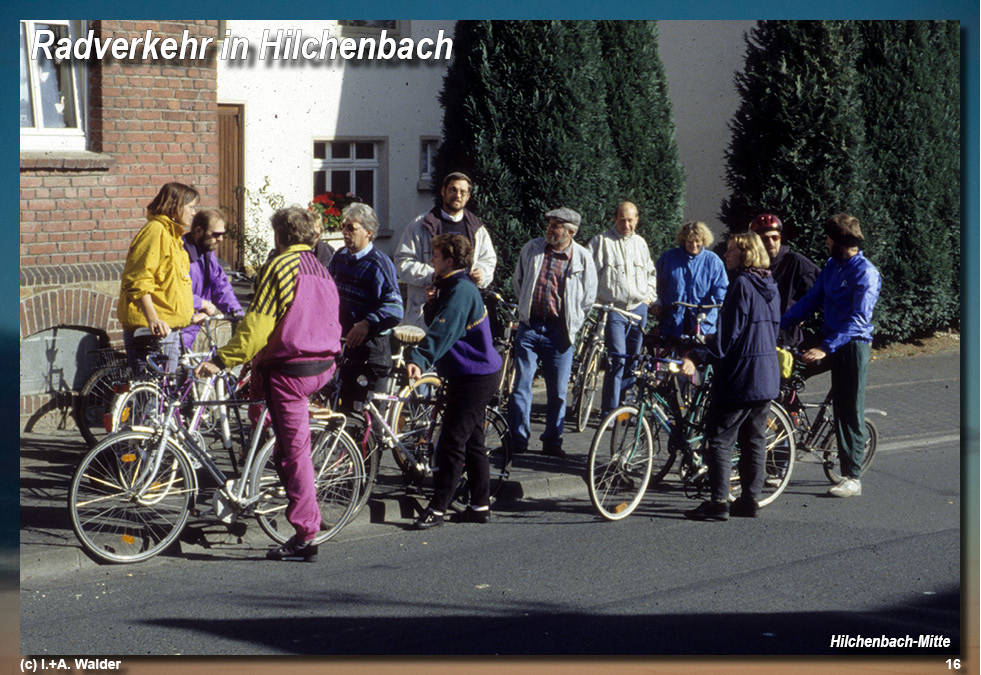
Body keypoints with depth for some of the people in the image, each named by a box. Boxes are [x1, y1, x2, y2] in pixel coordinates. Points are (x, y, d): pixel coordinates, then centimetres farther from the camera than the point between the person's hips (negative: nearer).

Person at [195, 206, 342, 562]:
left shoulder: (280, 267, -12)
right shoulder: (322, 270, 13)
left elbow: (257, 323, -18)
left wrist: (221, 360, -17)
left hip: (289, 367, -8)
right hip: (322, 365, 8)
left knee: (294, 450, -4)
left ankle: (305, 536, -3)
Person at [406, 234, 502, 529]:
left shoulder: (461, 290, -19)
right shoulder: (452, 286, 15)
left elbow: (443, 331, -32)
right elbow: (435, 323, 15)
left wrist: (419, 360, -43)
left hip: (474, 378, -11)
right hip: (476, 374, 11)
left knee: (452, 442, -8)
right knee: (472, 442, 14)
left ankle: (437, 508, -6)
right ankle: (480, 506, 20)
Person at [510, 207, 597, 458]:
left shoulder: (582, 258, -2)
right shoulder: (532, 249, 4)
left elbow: (588, 297, 8)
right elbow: (517, 281, 20)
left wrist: (571, 326, 8)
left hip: (559, 331, -1)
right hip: (529, 326, 1)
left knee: (557, 391, 4)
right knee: (521, 385, -1)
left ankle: (552, 442, 16)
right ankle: (517, 441, 6)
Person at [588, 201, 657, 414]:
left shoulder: (640, 243, 16)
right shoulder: (601, 242, -1)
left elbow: (651, 273, 29)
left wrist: (650, 295, 17)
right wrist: (593, 299, -9)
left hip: (638, 309, 5)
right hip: (613, 309, -5)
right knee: (617, 360, -17)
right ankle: (610, 410, -13)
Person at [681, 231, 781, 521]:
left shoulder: (741, 284, -14)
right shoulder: (770, 286, 13)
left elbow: (728, 334, -20)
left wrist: (697, 356, -22)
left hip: (740, 375, -9)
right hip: (767, 377, 9)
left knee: (719, 439, -4)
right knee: (754, 440, 13)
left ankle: (719, 502, -7)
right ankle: (750, 498, 16)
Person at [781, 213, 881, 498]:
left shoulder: (866, 273, -15)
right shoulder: (832, 265, 10)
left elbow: (858, 319, -22)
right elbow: (811, 300, 14)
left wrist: (826, 348, -30)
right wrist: (778, 325, 5)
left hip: (853, 344, -8)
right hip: (831, 339, 8)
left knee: (849, 410, -5)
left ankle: (852, 478, 1)